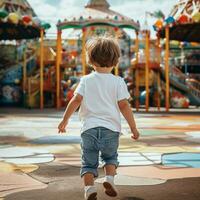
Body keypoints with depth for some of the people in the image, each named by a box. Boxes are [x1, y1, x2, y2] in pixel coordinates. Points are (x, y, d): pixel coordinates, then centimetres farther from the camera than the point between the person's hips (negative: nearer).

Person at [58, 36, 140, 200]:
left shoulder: (86, 80, 5)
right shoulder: (118, 82, 2)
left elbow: (76, 100, -4)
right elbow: (124, 105, -4)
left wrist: (65, 120, 4)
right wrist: (133, 127, 1)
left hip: (89, 128, 0)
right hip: (111, 128, 0)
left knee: (89, 162, 10)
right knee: (110, 157, 22)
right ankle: (109, 178, 0)